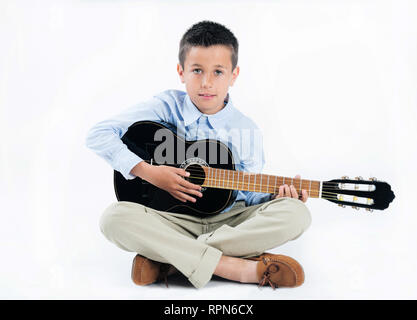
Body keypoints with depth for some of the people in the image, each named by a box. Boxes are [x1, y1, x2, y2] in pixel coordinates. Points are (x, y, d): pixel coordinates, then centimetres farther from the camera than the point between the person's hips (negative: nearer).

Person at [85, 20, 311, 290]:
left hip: (231, 221, 2)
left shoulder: (246, 130, 1)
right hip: (174, 220, -1)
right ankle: (236, 267, -32)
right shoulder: (167, 107, -4)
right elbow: (98, 135, -10)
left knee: (296, 214, -24)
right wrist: (148, 171, -18)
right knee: (115, 217, -30)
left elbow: (248, 194, 7)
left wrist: (276, 197, -14)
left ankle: (169, 260, -25)